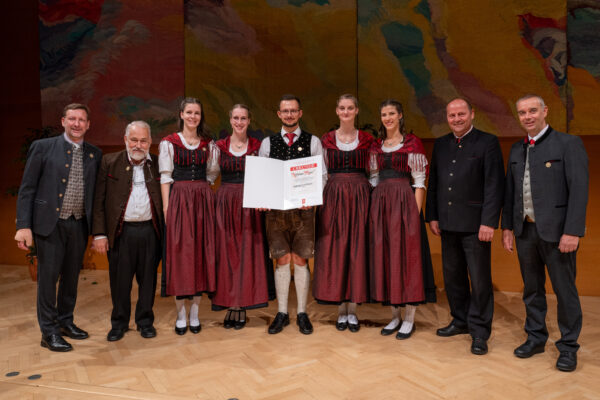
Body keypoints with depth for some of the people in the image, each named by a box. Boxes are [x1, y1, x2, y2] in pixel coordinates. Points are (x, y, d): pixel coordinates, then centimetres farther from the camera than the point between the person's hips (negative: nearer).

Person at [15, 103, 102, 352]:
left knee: (71, 276, 14)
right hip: (50, 223, -3)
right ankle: (49, 331, 16)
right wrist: (24, 226, -11)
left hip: (79, 224, 3)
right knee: (48, 277, 3)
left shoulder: (95, 154, 7)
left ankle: (65, 321, 31)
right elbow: (27, 189, -4)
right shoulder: (43, 147, -2)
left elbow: (96, 191, 8)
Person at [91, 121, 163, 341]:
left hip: (150, 231, 1)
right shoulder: (109, 162, 2)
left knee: (148, 280, 10)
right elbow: (98, 201, 1)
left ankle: (145, 321, 27)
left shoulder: (158, 164, 5)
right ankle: (119, 323, 27)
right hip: (120, 232, -1)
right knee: (120, 281, 8)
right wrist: (99, 234, -5)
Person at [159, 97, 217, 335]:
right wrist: (166, 207, -8)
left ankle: (194, 313, 14)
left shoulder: (209, 144, 11)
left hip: (203, 202, 2)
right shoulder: (169, 143, 4)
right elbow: (165, 177, -1)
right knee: (179, 254, -1)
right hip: (178, 200, -2)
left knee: (201, 253, 3)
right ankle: (180, 314, 10)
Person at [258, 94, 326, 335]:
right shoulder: (268, 143, 10)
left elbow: (322, 175, 2)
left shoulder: (313, 142, 6)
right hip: (275, 209, 1)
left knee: (301, 260, 3)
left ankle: (302, 314, 15)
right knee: (282, 260, 4)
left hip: (303, 208, -1)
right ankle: (282, 313, 16)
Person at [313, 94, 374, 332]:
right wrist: (318, 198, -3)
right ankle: (341, 311, 14)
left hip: (359, 197, 0)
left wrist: (371, 198, -3)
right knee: (335, 251, 1)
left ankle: (352, 310, 13)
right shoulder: (327, 140, 7)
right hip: (333, 198, 0)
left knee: (357, 251, 1)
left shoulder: (366, 139, 7)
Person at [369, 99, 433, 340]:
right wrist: (374, 209, 7)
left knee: (406, 256, -1)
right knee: (384, 256, 6)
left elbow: (420, 181, -5)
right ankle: (395, 316, 20)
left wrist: (416, 212, -12)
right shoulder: (376, 146, 13)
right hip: (381, 203, 5)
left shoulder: (412, 143, -1)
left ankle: (409, 319, 10)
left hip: (404, 202, -5)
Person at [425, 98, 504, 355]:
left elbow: (494, 185, -9)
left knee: (480, 280, 2)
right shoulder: (441, 144, 12)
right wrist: (432, 216, 7)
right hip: (448, 223, 5)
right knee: (453, 276, 14)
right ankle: (461, 321, 31)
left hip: (475, 224, -5)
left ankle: (479, 332, 15)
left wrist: (488, 222, -15)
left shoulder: (488, 142, -3)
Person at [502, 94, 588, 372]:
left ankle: (568, 347, 20)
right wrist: (507, 226, 9)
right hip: (525, 229, 5)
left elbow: (579, 189, -13)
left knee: (564, 290, 5)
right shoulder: (517, 149, 11)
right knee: (532, 289, 14)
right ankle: (535, 338, 29)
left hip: (556, 230, -5)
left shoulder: (568, 144, -6)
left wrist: (572, 232, -18)